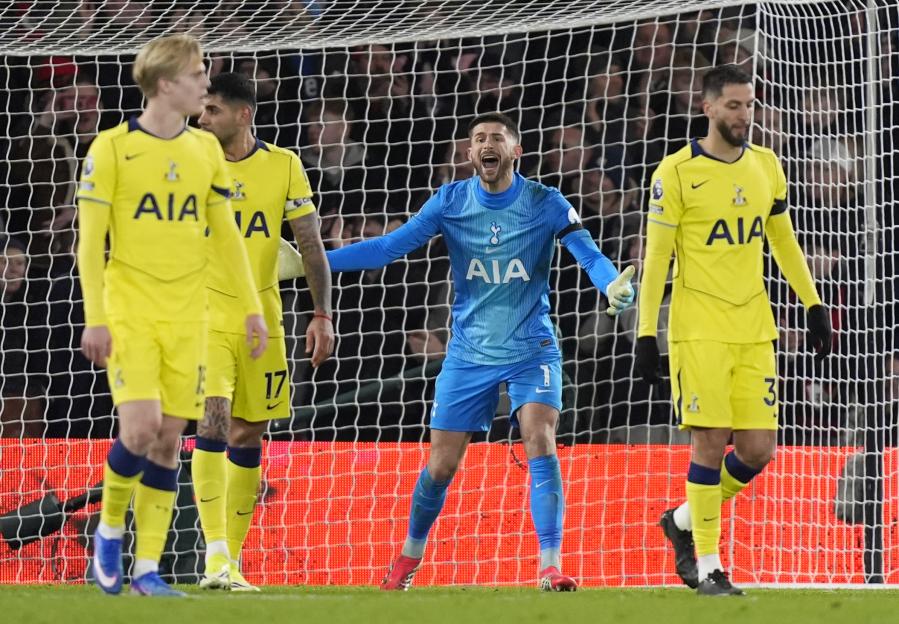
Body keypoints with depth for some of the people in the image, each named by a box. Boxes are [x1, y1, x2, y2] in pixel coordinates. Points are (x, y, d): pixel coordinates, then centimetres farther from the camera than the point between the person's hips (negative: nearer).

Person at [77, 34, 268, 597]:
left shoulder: (206, 149, 8)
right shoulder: (112, 148, -6)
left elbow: (226, 235, 15)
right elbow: (90, 240, -5)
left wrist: (252, 307, 10)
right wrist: (95, 318, -11)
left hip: (187, 317, 4)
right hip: (129, 312, -4)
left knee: (170, 439, 2)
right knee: (140, 430, -17)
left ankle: (147, 569, 8)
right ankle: (110, 529, 10)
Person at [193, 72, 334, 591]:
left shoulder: (283, 166, 1)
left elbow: (312, 245, 3)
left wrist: (323, 315, -4)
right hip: (205, 316, -2)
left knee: (248, 439, 6)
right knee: (213, 425, -18)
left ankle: (233, 560, 15)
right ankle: (216, 556, -21)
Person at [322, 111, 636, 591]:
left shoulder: (545, 203, -9)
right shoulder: (450, 201, -4)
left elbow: (587, 252, -21)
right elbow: (389, 247, -5)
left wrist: (613, 284, -44)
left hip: (531, 349, -2)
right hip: (468, 353, 2)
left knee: (540, 444, -22)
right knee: (440, 465, 5)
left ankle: (551, 567, -22)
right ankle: (410, 554, 31)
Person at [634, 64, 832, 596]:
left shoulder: (767, 167, 10)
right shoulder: (677, 172, -5)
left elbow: (784, 240, 21)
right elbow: (656, 257, -4)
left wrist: (814, 305, 15)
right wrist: (646, 334, -8)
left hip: (754, 329, 5)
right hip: (699, 328, -5)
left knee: (758, 450, 0)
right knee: (711, 441, -9)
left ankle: (684, 522, 24)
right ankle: (707, 567, 1)